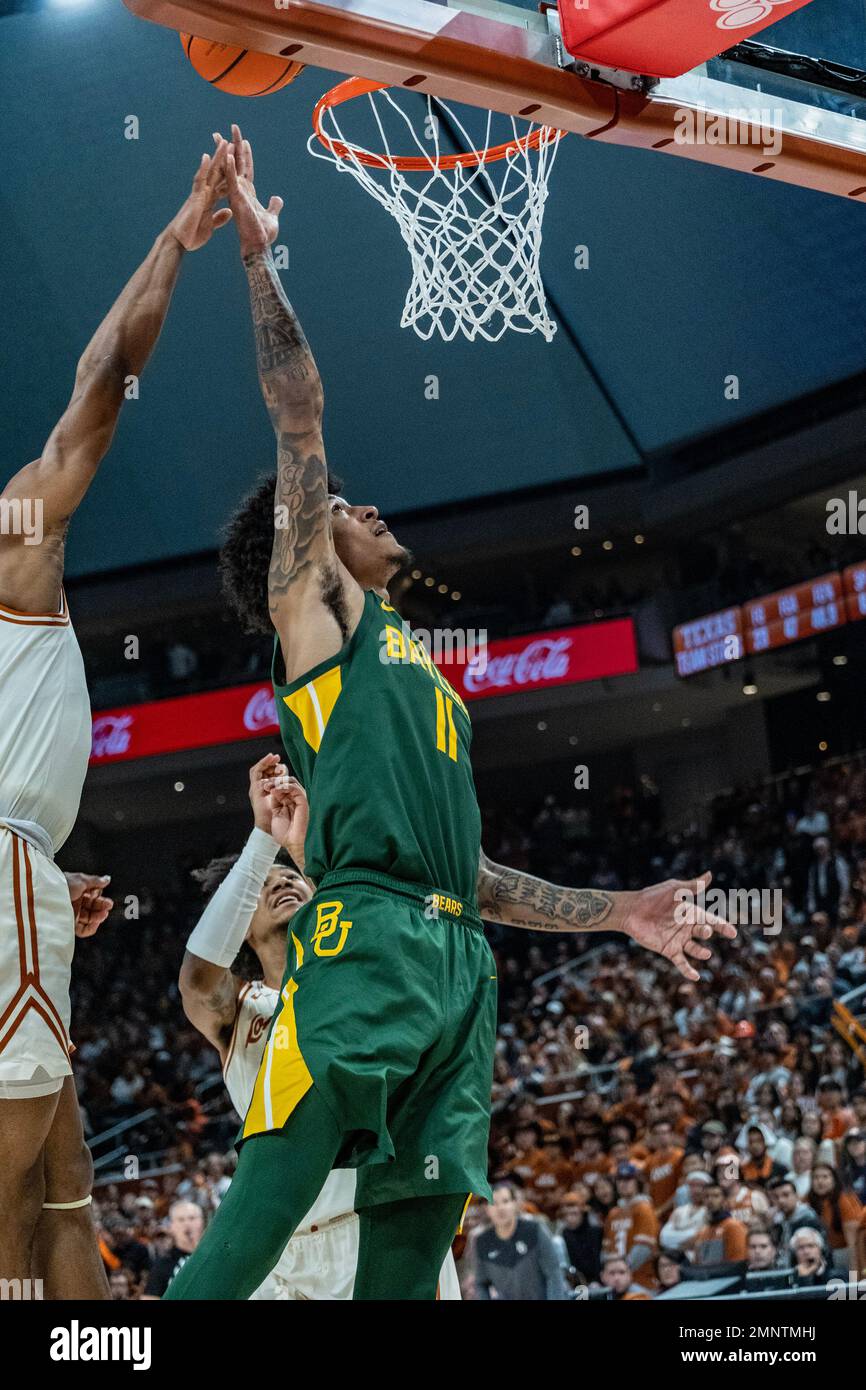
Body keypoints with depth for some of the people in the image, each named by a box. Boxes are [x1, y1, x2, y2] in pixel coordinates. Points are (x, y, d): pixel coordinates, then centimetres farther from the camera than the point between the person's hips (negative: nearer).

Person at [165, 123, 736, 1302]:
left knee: (411, 1256, 0)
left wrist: (613, 912, 29)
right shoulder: (313, 606, 14)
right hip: (365, 943, -8)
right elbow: (299, 420, 4)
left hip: (456, 967, 8)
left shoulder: (417, 667, 33)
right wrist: (259, 256, 7)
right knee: (250, 1238, -19)